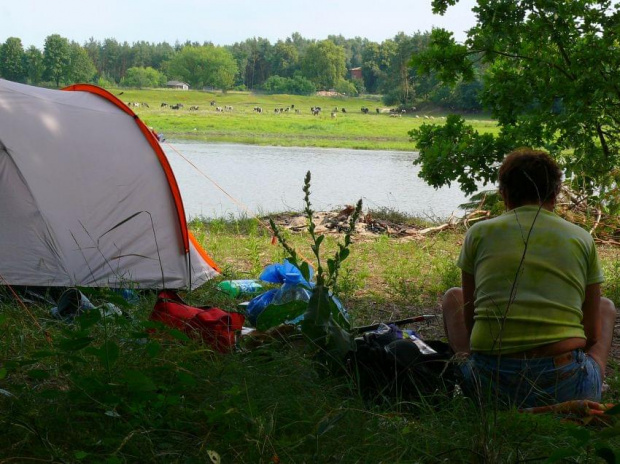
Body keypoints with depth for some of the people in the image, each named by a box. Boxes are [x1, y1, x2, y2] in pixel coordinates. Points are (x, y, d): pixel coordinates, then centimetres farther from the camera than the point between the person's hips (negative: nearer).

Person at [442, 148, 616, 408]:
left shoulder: (479, 233, 6)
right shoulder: (582, 239, 7)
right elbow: (592, 335, 12)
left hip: (487, 386, 0)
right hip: (565, 390, 1)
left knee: (452, 297, 29)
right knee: (607, 307, 31)